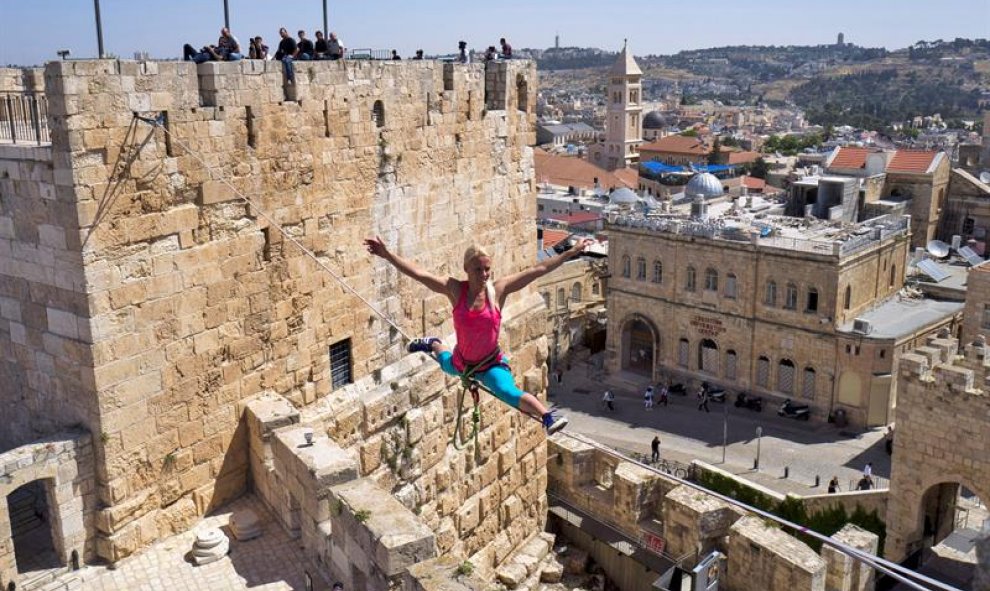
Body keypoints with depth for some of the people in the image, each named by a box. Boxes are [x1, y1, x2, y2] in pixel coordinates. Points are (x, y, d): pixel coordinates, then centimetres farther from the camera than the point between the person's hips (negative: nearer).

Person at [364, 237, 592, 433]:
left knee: (509, 393, -33)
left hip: (491, 364, -3)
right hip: (460, 362, 3)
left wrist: (571, 252, -18)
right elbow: (417, 273, -22)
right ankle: (432, 344, 68)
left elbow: (538, 270, -19)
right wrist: (387, 254, -30)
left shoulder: (498, 290, -18)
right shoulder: (455, 290, -17)